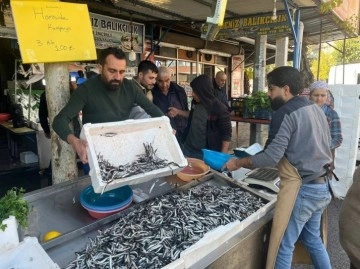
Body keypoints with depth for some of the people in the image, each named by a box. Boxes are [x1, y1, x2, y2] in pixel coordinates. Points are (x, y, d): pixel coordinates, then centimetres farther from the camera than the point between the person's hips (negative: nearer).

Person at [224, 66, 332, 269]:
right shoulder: (315, 109, 9)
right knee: (312, 239, 25)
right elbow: (326, 144, 18)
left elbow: (271, 158, -23)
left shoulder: (285, 113, -17)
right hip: (321, 186, 9)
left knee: (283, 247, 4)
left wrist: (238, 163, -11)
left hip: (302, 189, -9)